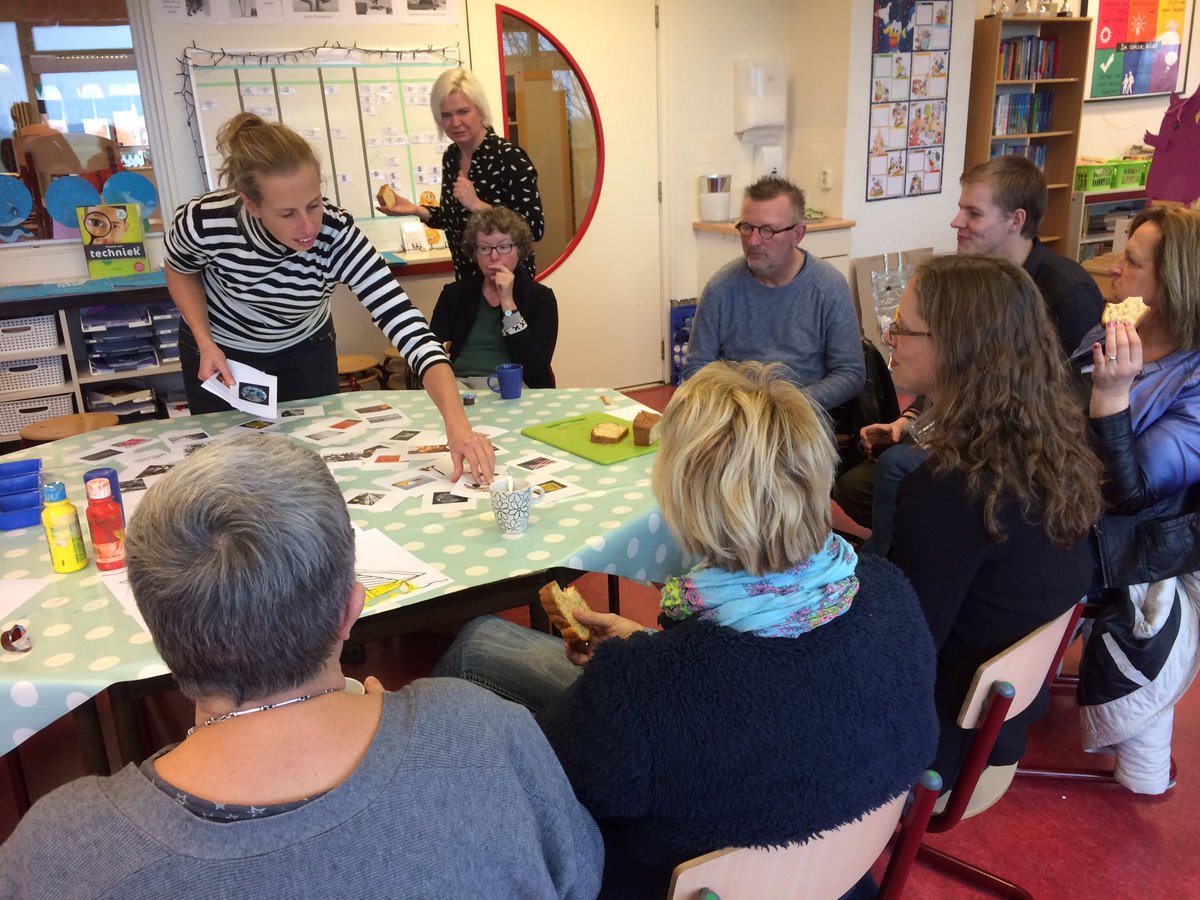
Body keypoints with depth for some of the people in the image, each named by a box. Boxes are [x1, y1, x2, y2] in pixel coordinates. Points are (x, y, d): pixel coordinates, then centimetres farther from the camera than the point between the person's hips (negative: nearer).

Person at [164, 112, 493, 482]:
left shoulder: (337, 237, -35)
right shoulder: (202, 222, -33)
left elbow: (406, 326, -43)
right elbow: (180, 269, -6)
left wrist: (457, 424, -55)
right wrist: (205, 343, -20)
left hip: (305, 351, 0)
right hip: (220, 350, 0)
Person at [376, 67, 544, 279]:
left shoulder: (510, 157, -19)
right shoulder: (451, 156, 1)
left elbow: (535, 229, -22)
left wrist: (477, 204, -27)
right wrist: (416, 210, -4)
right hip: (466, 276, 7)